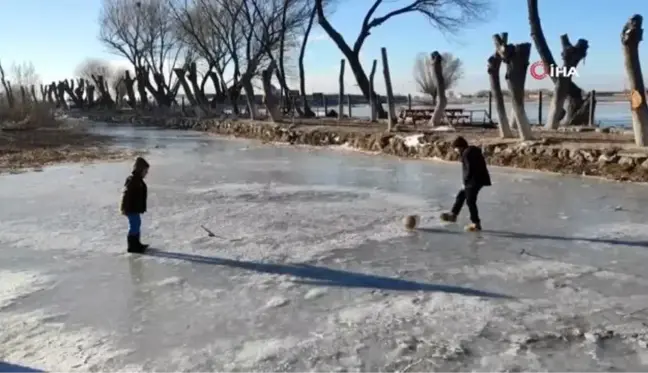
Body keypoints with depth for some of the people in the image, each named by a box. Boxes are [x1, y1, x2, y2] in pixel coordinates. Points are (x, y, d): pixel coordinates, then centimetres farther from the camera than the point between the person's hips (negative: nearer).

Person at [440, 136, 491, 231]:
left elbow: (469, 170, -21)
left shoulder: (466, 153, -17)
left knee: (470, 201, 1)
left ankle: (476, 224, 9)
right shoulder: (474, 150, 12)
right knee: (461, 195, 20)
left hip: (474, 181, -10)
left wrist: (465, 182, -10)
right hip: (479, 179, 10)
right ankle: (453, 214, 29)